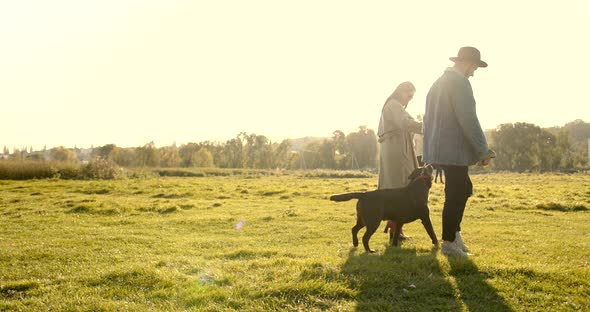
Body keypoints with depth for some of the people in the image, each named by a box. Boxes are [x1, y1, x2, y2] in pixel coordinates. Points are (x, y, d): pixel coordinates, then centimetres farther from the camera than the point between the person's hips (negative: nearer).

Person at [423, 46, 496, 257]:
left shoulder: (438, 83, 16)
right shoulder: (459, 82, -13)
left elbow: (429, 117, 20)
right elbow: (468, 119, -19)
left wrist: (430, 151, 24)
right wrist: (483, 151, -15)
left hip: (440, 149, 10)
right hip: (454, 150, -10)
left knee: (464, 189, 19)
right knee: (455, 196, -1)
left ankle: (454, 233, 22)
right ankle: (449, 242, 7)